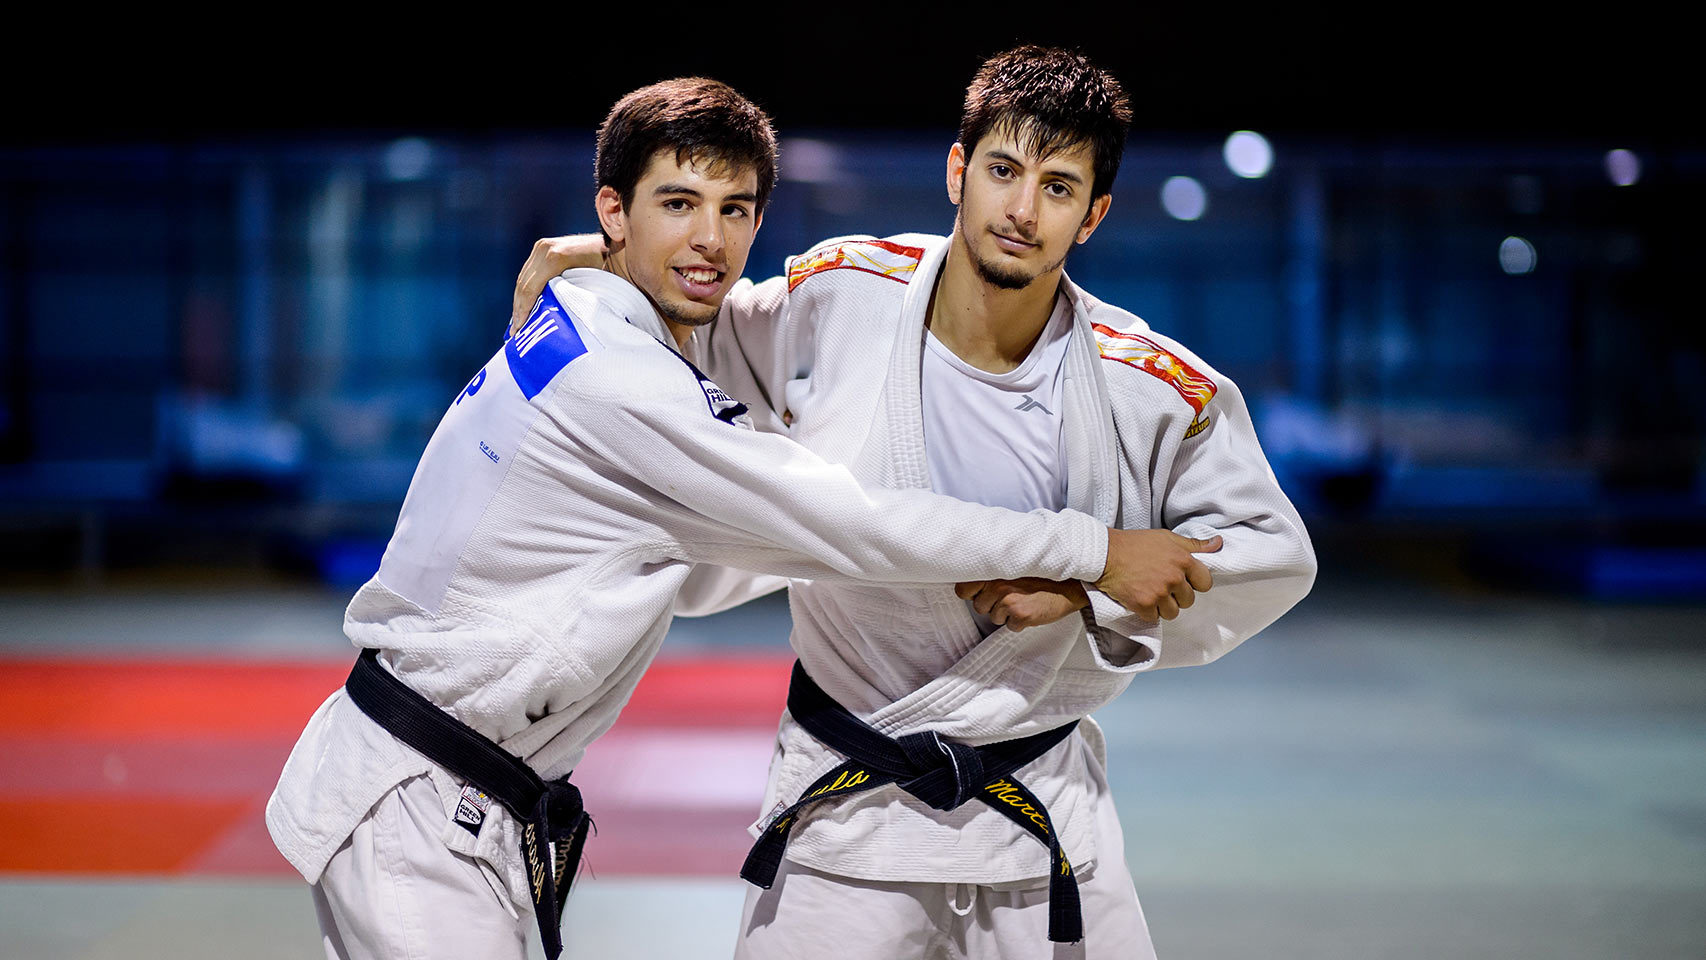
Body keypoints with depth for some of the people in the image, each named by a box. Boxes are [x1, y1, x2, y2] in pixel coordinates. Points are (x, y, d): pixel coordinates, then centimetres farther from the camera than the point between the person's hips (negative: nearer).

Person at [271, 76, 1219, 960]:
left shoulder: (568, 341, 11)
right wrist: (1095, 549, -13)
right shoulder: (614, 381, -20)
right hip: (409, 814, -10)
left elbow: (691, 578, 22)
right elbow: (849, 527, -19)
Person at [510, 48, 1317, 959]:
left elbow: (1273, 553, -4)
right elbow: (724, 331, 13)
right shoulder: (840, 292, -9)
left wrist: (1087, 585, -15)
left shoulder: (1158, 392, -13)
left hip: (1042, 807, 0)